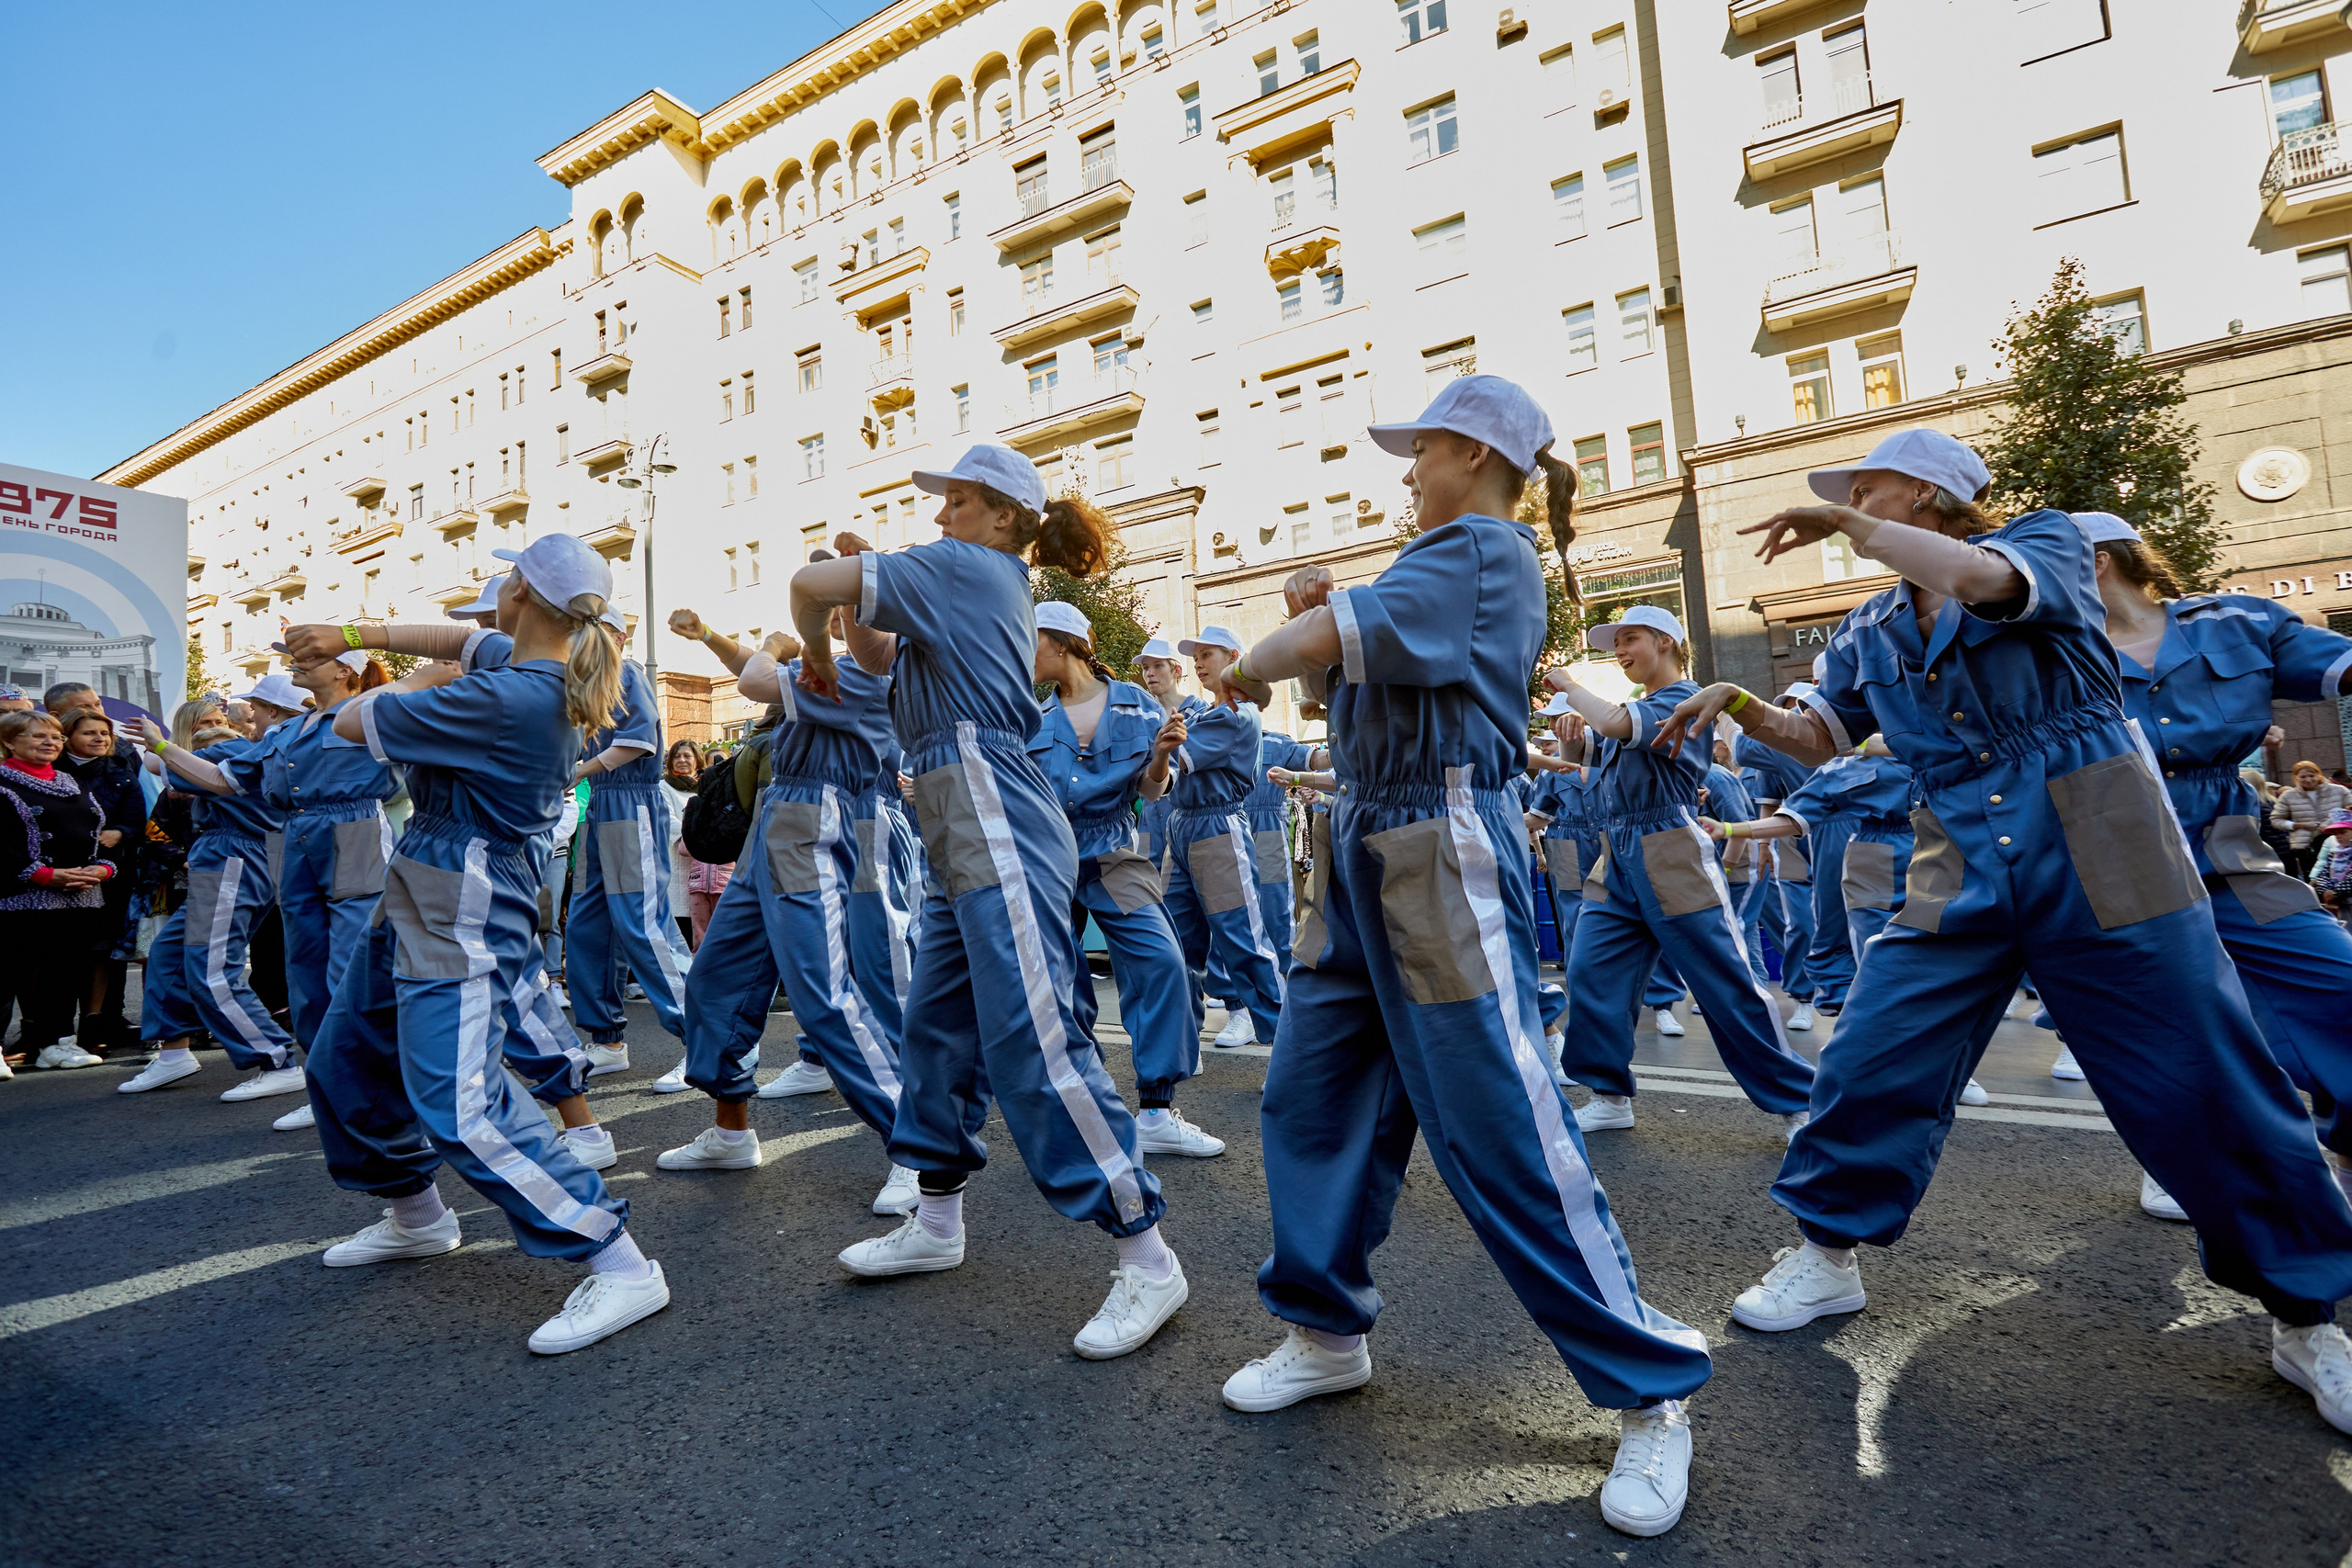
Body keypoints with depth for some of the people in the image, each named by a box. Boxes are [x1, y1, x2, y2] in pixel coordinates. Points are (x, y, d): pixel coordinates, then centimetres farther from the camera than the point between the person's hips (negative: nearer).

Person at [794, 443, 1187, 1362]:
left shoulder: (961, 566, -4)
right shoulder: (993, 587, 24)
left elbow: (809, 585, -9)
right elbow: (880, 655, 27)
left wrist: (816, 652, 10)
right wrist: (847, 628, 11)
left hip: (997, 828, -11)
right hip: (965, 837, 11)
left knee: (1032, 1042, -12)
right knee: (938, 1023, 16)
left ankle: (1147, 1260, -3)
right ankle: (936, 1223, 31)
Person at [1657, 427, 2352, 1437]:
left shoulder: (2045, 543, -2)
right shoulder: (1870, 634, 12)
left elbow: (1976, 577, -25)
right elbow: (1816, 737, 12)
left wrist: (1844, 522, -19)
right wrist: (1739, 704, -6)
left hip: (2101, 864, -4)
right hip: (1962, 880, 4)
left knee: (2212, 1093, 3)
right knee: (1870, 1061, -3)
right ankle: (1826, 1256, 13)